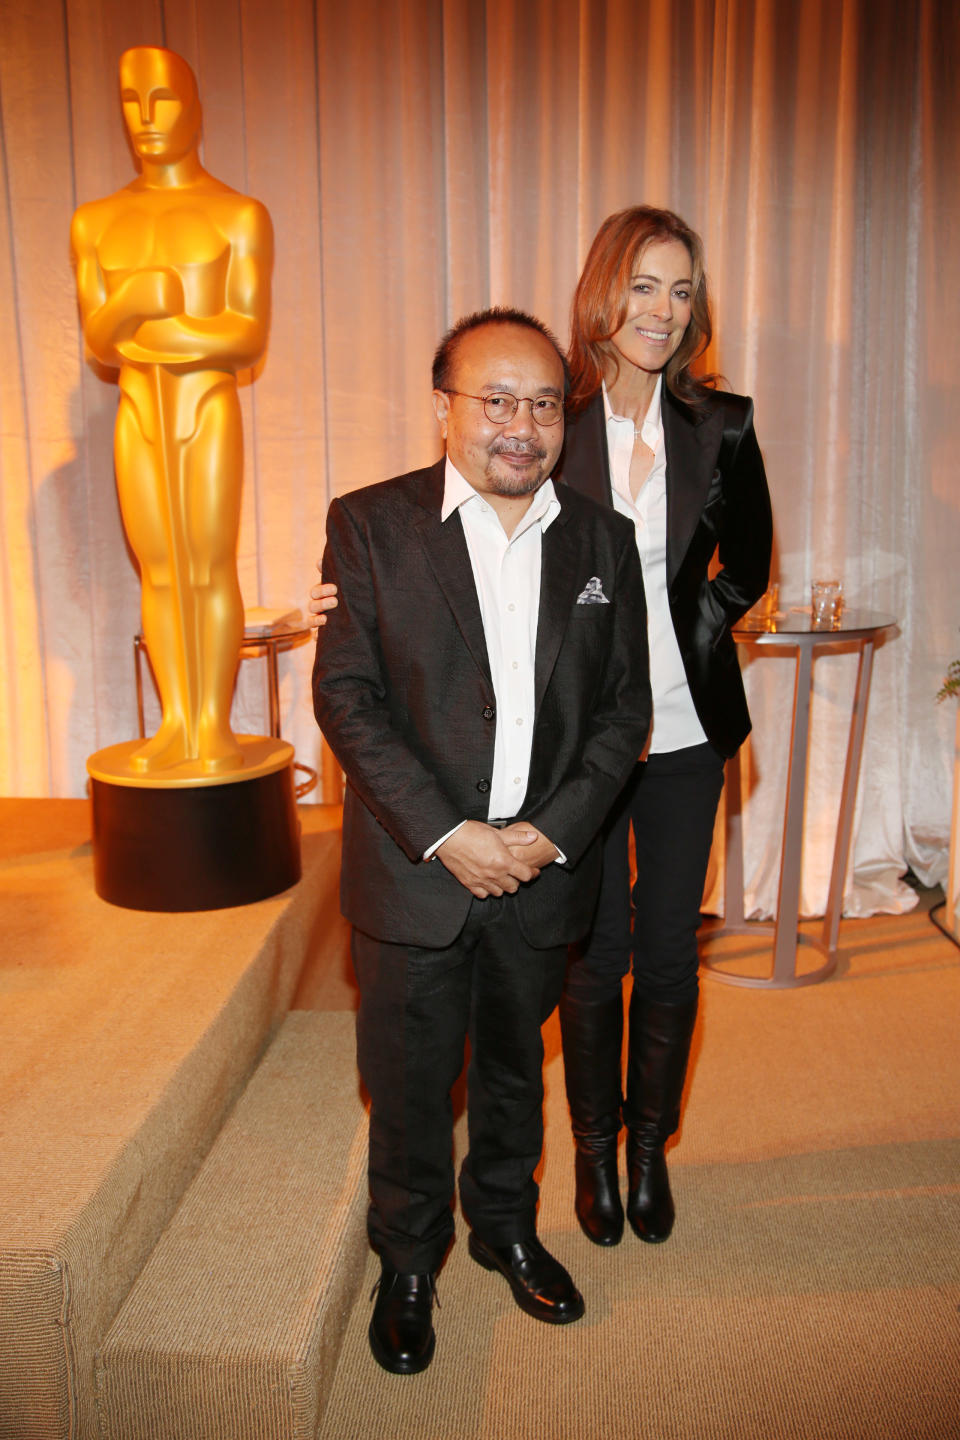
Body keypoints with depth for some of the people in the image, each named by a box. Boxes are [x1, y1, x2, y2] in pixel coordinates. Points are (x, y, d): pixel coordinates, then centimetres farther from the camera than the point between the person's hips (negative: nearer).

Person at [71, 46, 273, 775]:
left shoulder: (238, 215, 1)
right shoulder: (96, 221, 12)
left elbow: (250, 337, -7)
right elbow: (97, 339, 7)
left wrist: (136, 329, -9)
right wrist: (133, 300, -16)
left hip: (210, 408, -3)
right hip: (139, 413, 4)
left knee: (211, 570, -3)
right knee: (159, 572, 5)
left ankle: (215, 722, 5)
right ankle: (174, 721, 12)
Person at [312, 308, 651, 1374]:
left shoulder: (602, 540, 2)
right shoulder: (370, 524, -7)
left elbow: (625, 704, 2)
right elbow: (346, 696, -11)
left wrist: (553, 831, -11)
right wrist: (445, 835, -17)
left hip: (544, 872, 3)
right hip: (413, 870, -2)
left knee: (514, 1067, 22)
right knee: (408, 1084, 12)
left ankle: (507, 1226, 46)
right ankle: (408, 1264, 37)